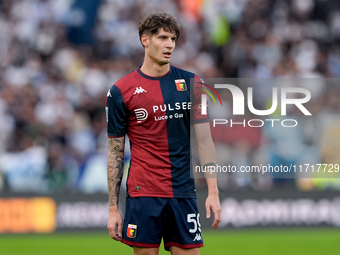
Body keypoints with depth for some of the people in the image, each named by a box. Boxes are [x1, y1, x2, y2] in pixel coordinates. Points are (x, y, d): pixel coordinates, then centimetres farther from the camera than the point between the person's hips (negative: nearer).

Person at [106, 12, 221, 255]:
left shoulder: (191, 83, 5)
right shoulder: (120, 91, 0)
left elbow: (204, 140, 5)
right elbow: (115, 153, 3)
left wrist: (213, 192, -3)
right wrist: (113, 208, 0)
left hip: (183, 194, 2)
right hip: (143, 194, -2)